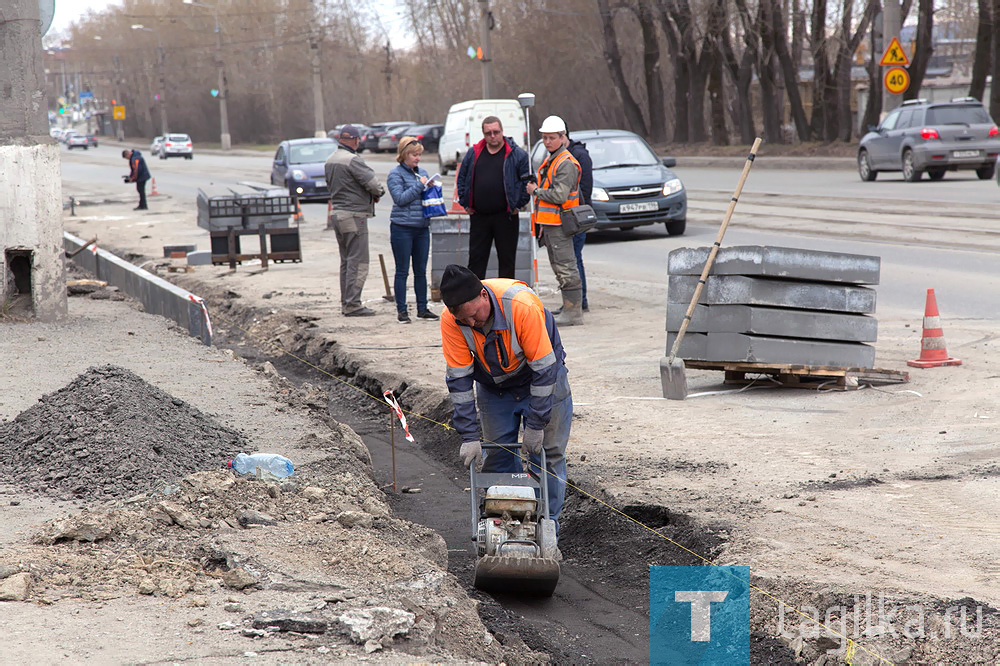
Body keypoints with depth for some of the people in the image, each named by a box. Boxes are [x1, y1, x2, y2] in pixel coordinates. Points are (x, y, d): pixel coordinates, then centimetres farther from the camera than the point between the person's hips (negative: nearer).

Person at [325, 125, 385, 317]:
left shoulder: (330, 160, 12)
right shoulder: (352, 160, -17)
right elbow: (373, 183, -20)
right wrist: (378, 193, 4)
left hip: (336, 213, 9)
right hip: (354, 215, -9)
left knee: (346, 261, 15)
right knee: (358, 261, -6)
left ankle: (346, 302, 18)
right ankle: (352, 304, -9)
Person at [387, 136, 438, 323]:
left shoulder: (422, 173, 15)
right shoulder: (395, 174, -3)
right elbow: (400, 198, -14)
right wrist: (419, 185, -12)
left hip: (422, 228, 6)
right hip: (402, 228, -6)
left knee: (421, 271, 10)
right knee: (402, 271, 0)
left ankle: (422, 308, 17)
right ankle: (401, 310, 4)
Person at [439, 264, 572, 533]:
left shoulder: (522, 306, -36)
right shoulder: (450, 320, -25)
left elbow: (544, 369, -28)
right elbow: (458, 379, -19)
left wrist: (535, 425, -24)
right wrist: (469, 436, -22)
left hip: (542, 379, -3)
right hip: (494, 387, 3)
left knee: (547, 454, -3)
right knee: (497, 458, -1)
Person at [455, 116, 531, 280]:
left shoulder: (517, 154, -2)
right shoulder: (473, 153, 9)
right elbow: (461, 179, 17)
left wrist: (519, 205, -4)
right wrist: (465, 203, 9)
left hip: (506, 217, -3)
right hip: (478, 216, 3)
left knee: (506, 260, 4)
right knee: (476, 258, 6)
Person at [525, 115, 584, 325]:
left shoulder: (566, 163, -14)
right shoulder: (550, 159, 18)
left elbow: (559, 195, -23)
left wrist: (536, 191, -9)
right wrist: (541, 224, 22)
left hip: (559, 224, -10)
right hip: (549, 223, 10)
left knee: (566, 268, -9)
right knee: (558, 268, 12)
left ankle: (574, 313, -7)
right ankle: (569, 310, 17)